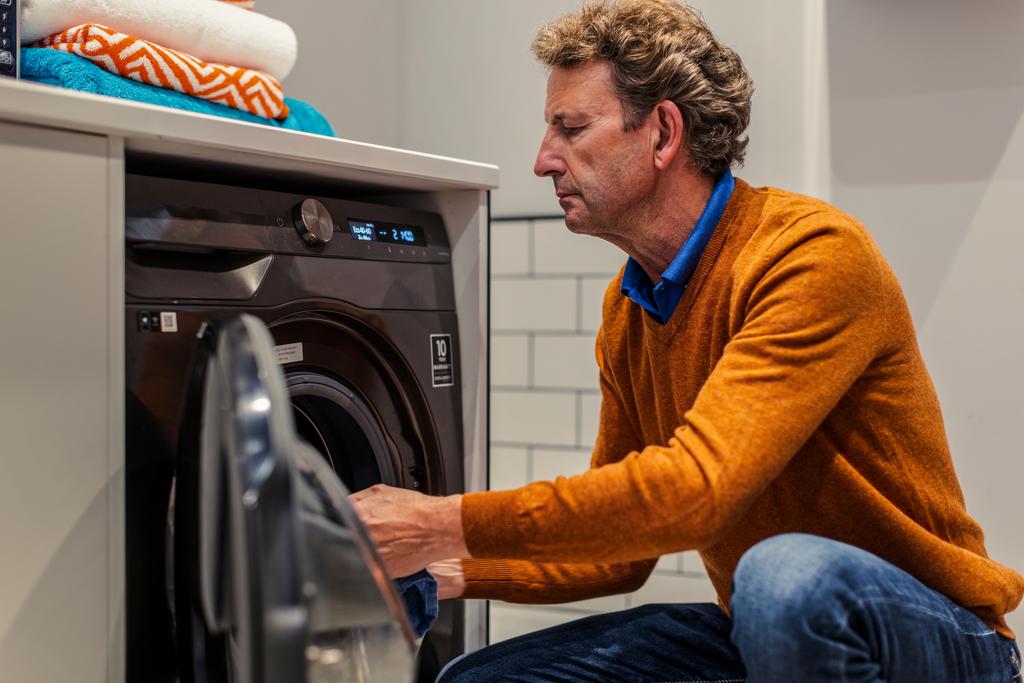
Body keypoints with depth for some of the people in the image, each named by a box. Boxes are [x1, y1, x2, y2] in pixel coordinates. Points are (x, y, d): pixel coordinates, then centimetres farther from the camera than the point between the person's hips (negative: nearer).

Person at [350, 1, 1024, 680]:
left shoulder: (816, 254, -20)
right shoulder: (626, 312, 7)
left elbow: (694, 489, -32)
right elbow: (618, 549, 11)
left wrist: (449, 524, -28)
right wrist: (456, 572, -4)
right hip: (752, 626, 7)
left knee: (790, 576, -40)